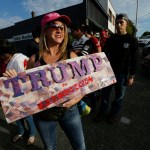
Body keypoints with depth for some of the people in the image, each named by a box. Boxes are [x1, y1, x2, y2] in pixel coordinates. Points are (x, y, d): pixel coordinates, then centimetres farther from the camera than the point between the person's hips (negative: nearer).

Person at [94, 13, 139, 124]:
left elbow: (134, 60, -3)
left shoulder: (132, 40, -2)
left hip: (122, 73, -2)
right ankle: (102, 112, 27)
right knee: (105, 94, 8)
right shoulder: (111, 39, 6)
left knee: (119, 95, 11)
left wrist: (132, 76, -8)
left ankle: (115, 114, 31)